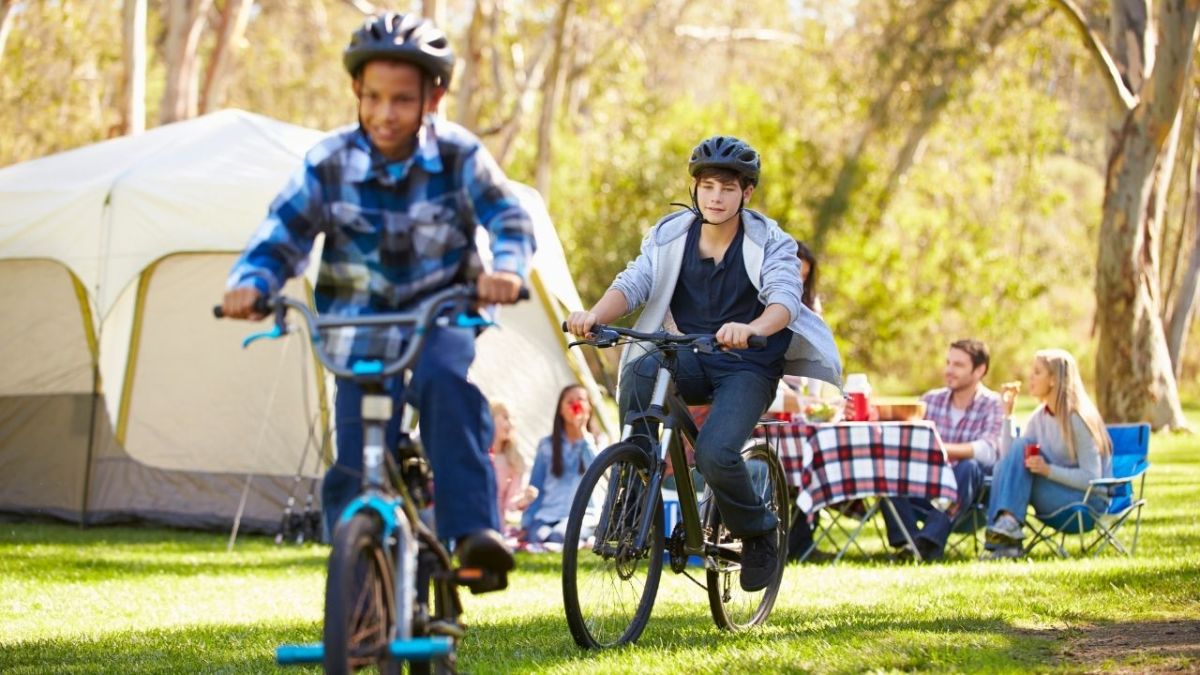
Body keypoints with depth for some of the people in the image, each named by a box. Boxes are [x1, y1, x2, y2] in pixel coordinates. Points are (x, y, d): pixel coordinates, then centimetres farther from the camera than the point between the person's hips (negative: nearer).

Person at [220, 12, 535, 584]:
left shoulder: (458, 156, -10)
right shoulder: (329, 163, -9)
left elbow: (509, 219, -15)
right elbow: (280, 236, -9)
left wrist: (506, 269, -39)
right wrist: (250, 283, -31)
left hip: (438, 317, -1)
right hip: (361, 329, 1)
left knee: (445, 379, -35)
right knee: (354, 472, -7)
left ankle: (473, 532, -35)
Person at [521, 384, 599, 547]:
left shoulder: (594, 442, 10)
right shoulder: (547, 445, 15)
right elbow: (535, 487, 13)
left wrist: (583, 433, -8)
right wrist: (526, 525, 1)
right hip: (547, 514, 1)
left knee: (559, 535, -35)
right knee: (538, 536, -34)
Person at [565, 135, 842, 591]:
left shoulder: (769, 243, -8)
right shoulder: (669, 236, 1)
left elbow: (784, 298, -25)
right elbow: (632, 284, -11)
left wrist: (752, 329, -49)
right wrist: (594, 316, -34)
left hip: (748, 368, -3)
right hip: (691, 361, 3)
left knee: (715, 454, -28)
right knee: (640, 373, -32)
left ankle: (758, 533, 4)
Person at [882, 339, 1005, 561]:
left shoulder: (993, 405, -1)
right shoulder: (931, 400, 13)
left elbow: (988, 451, -20)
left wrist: (942, 449, -35)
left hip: (968, 494, -3)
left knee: (969, 467, -35)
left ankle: (930, 541, -38)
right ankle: (907, 539, -31)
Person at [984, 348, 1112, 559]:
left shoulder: (1078, 419, -15)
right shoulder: (1039, 417, 8)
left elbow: (1091, 478, -19)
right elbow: (1010, 457, -1)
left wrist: (1048, 469, -29)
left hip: (1089, 501, -7)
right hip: (1055, 495, 7)